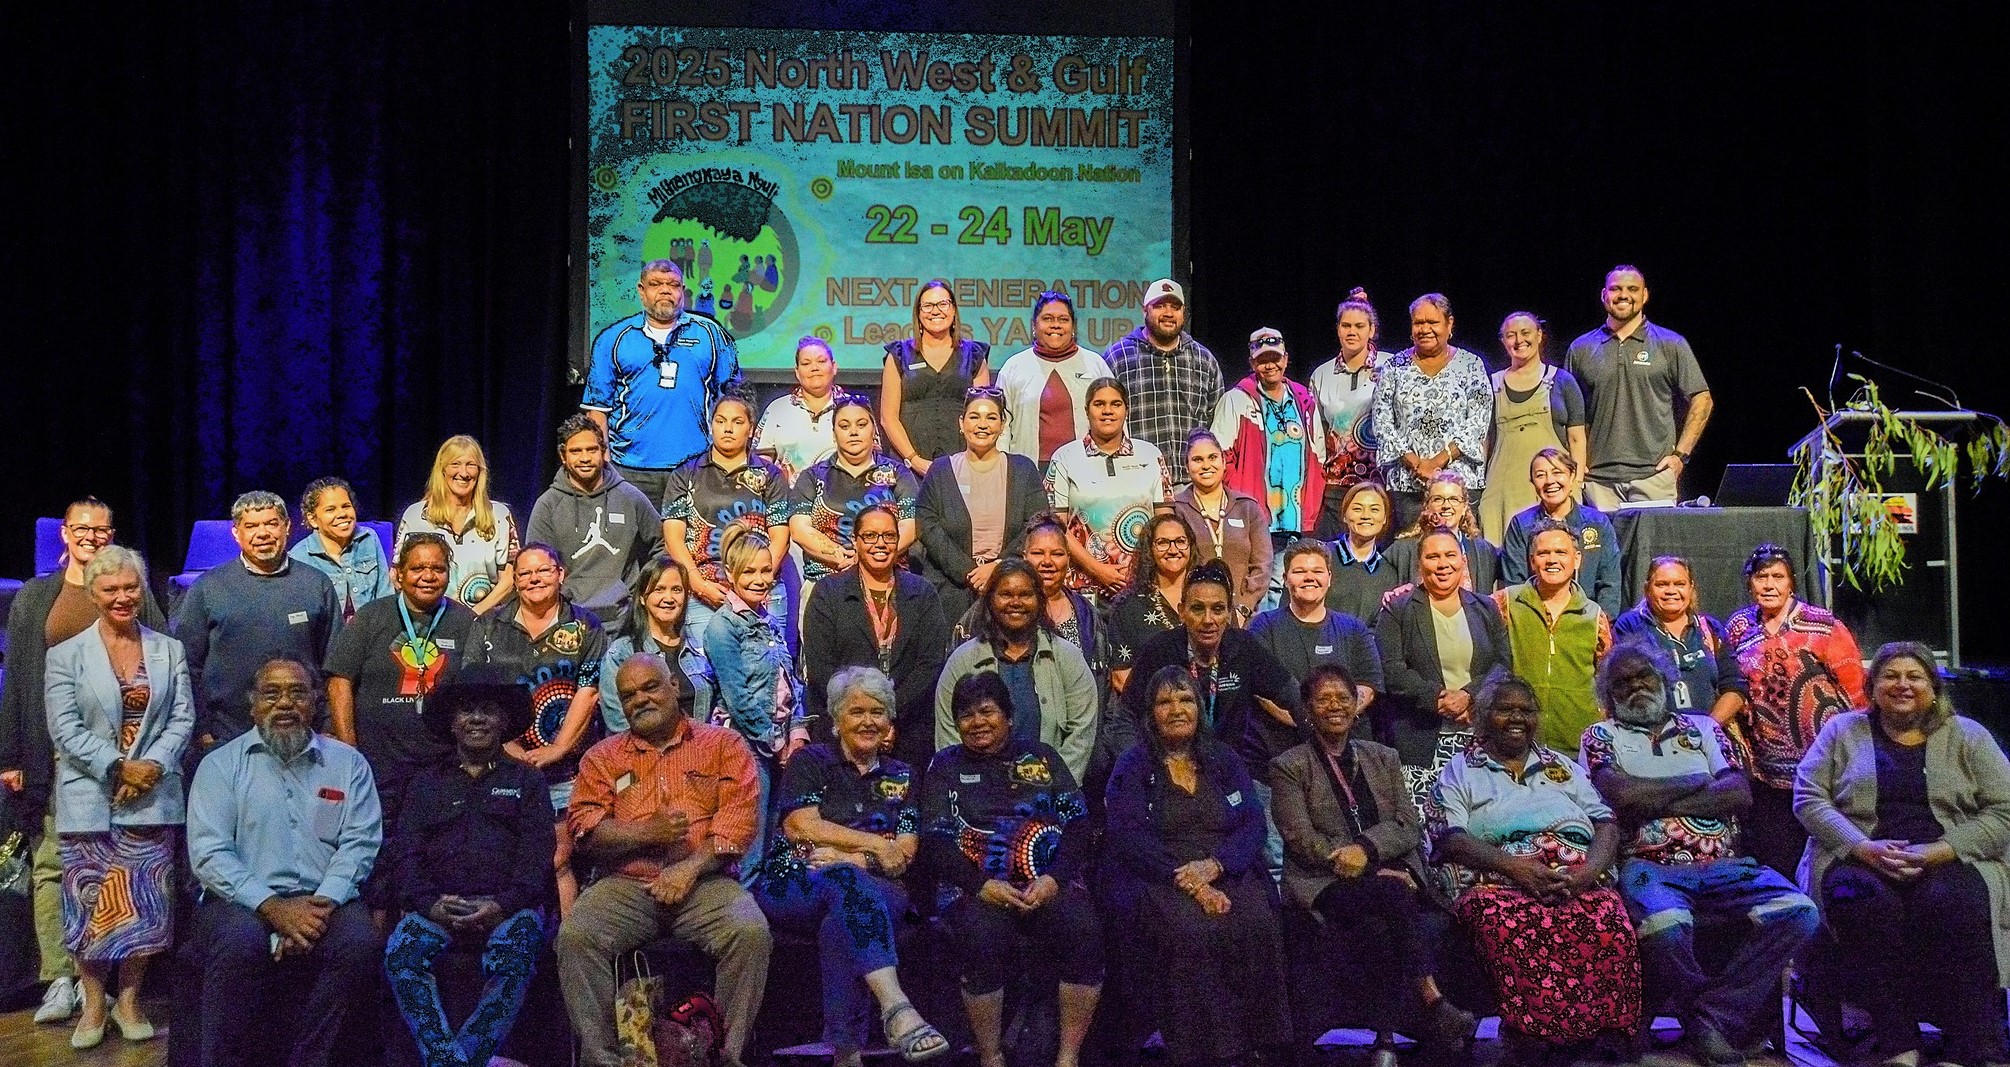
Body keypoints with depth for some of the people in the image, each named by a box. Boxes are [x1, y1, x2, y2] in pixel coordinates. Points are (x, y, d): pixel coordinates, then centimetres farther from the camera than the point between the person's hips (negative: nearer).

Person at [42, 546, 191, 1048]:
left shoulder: (170, 651, 8)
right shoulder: (65, 656, 2)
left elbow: (182, 719, 3)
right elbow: (65, 729, -5)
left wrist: (152, 767, -12)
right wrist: (119, 767, -15)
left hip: (153, 798, 2)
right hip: (89, 800, -1)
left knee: (146, 904, 3)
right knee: (90, 905, 2)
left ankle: (129, 1000, 17)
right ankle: (93, 1005, 15)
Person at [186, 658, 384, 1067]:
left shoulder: (348, 763, 14)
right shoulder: (221, 764, 9)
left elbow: (360, 843, 4)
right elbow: (209, 852, -3)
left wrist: (322, 904, -15)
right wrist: (273, 907, -16)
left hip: (324, 901, 1)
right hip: (244, 901, -1)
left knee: (361, 942, -29)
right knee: (241, 941, -34)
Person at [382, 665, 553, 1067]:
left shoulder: (526, 781, 19)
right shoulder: (426, 782, 24)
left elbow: (537, 855, 6)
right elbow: (403, 853, 11)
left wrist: (502, 905, -14)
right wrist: (430, 903, -10)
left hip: (508, 908, -1)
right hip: (437, 907, 2)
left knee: (515, 953, -35)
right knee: (401, 951, -30)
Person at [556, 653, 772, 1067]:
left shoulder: (723, 744, 12)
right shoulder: (602, 757, 18)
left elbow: (740, 818, 0)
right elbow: (582, 825, 6)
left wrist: (690, 868, -14)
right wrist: (646, 833, -10)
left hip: (705, 882, -1)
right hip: (626, 885, 2)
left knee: (751, 933, -31)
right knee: (575, 935, -28)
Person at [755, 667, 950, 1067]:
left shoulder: (900, 777, 20)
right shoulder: (810, 761, 12)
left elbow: (904, 857, 7)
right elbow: (801, 826, -5)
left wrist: (847, 857, -10)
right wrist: (876, 845, -7)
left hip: (873, 892, 2)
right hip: (794, 886, -2)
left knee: (841, 924, -35)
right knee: (846, 882, -37)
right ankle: (896, 1007, -54)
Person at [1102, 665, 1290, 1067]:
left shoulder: (1224, 760, 17)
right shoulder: (1132, 767, 7)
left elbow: (1253, 823, 5)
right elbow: (1130, 836, -7)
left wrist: (1213, 865, -15)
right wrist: (1186, 881, -21)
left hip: (1226, 872, 3)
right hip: (1157, 880, -2)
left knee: (1256, 924, -29)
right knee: (1191, 932, -34)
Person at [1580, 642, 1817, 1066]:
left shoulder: (1703, 727, 21)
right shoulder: (1601, 736, 13)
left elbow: (1740, 794, 4)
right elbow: (1621, 794, -7)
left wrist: (1654, 800, -3)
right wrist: (1696, 783, 4)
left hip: (1724, 865, 4)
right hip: (1648, 867, -4)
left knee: (1798, 912, -24)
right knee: (1667, 927, -38)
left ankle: (1711, 1017, -19)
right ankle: (1731, 1016, -9)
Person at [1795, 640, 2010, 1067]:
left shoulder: (1967, 736, 14)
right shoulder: (1842, 731, 15)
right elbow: (1808, 797, 5)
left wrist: (1939, 851, -11)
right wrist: (1864, 847, -12)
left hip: (1949, 861, 0)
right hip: (1859, 859, 0)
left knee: (1954, 903, -34)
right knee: (1862, 899, -34)